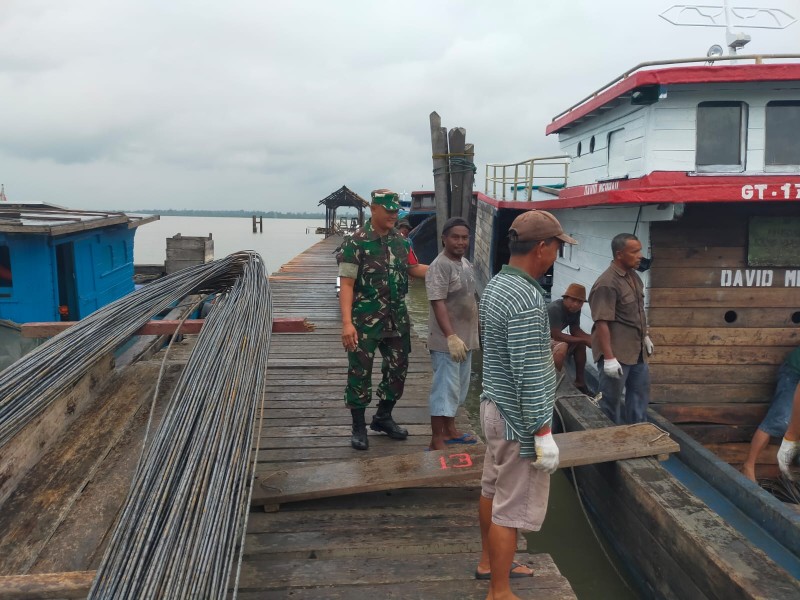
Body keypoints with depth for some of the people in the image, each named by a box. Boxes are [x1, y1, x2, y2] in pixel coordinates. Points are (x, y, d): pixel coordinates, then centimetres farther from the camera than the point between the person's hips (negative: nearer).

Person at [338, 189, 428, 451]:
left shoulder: (399, 240, 6)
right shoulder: (356, 242, -12)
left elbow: (413, 268, 19)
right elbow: (347, 284, -14)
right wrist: (347, 323, -23)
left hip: (397, 319, 6)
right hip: (365, 321, -6)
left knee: (398, 370, 13)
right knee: (360, 372, 2)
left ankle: (383, 417, 33)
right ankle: (359, 427, 18)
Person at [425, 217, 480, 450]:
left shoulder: (466, 263, 11)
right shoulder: (439, 266, -18)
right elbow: (438, 304, -24)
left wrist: (473, 333, 21)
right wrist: (451, 337, -31)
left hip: (465, 338, 9)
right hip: (446, 341, -9)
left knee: (458, 387, 19)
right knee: (445, 389, -4)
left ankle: (449, 430, 33)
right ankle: (436, 441, 6)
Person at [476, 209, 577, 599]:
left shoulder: (497, 284, 6)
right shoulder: (526, 298, -25)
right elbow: (529, 376, -25)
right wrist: (543, 433, -20)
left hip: (494, 406, 10)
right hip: (518, 418, -10)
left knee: (493, 490, 22)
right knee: (513, 507, 3)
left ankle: (489, 562, 40)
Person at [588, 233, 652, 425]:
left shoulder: (633, 276, 6)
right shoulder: (607, 283, -23)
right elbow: (602, 323, -25)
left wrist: (645, 336, 22)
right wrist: (608, 358, -26)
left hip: (636, 350, 9)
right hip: (616, 353, -9)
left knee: (640, 392, 20)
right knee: (611, 399, 5)